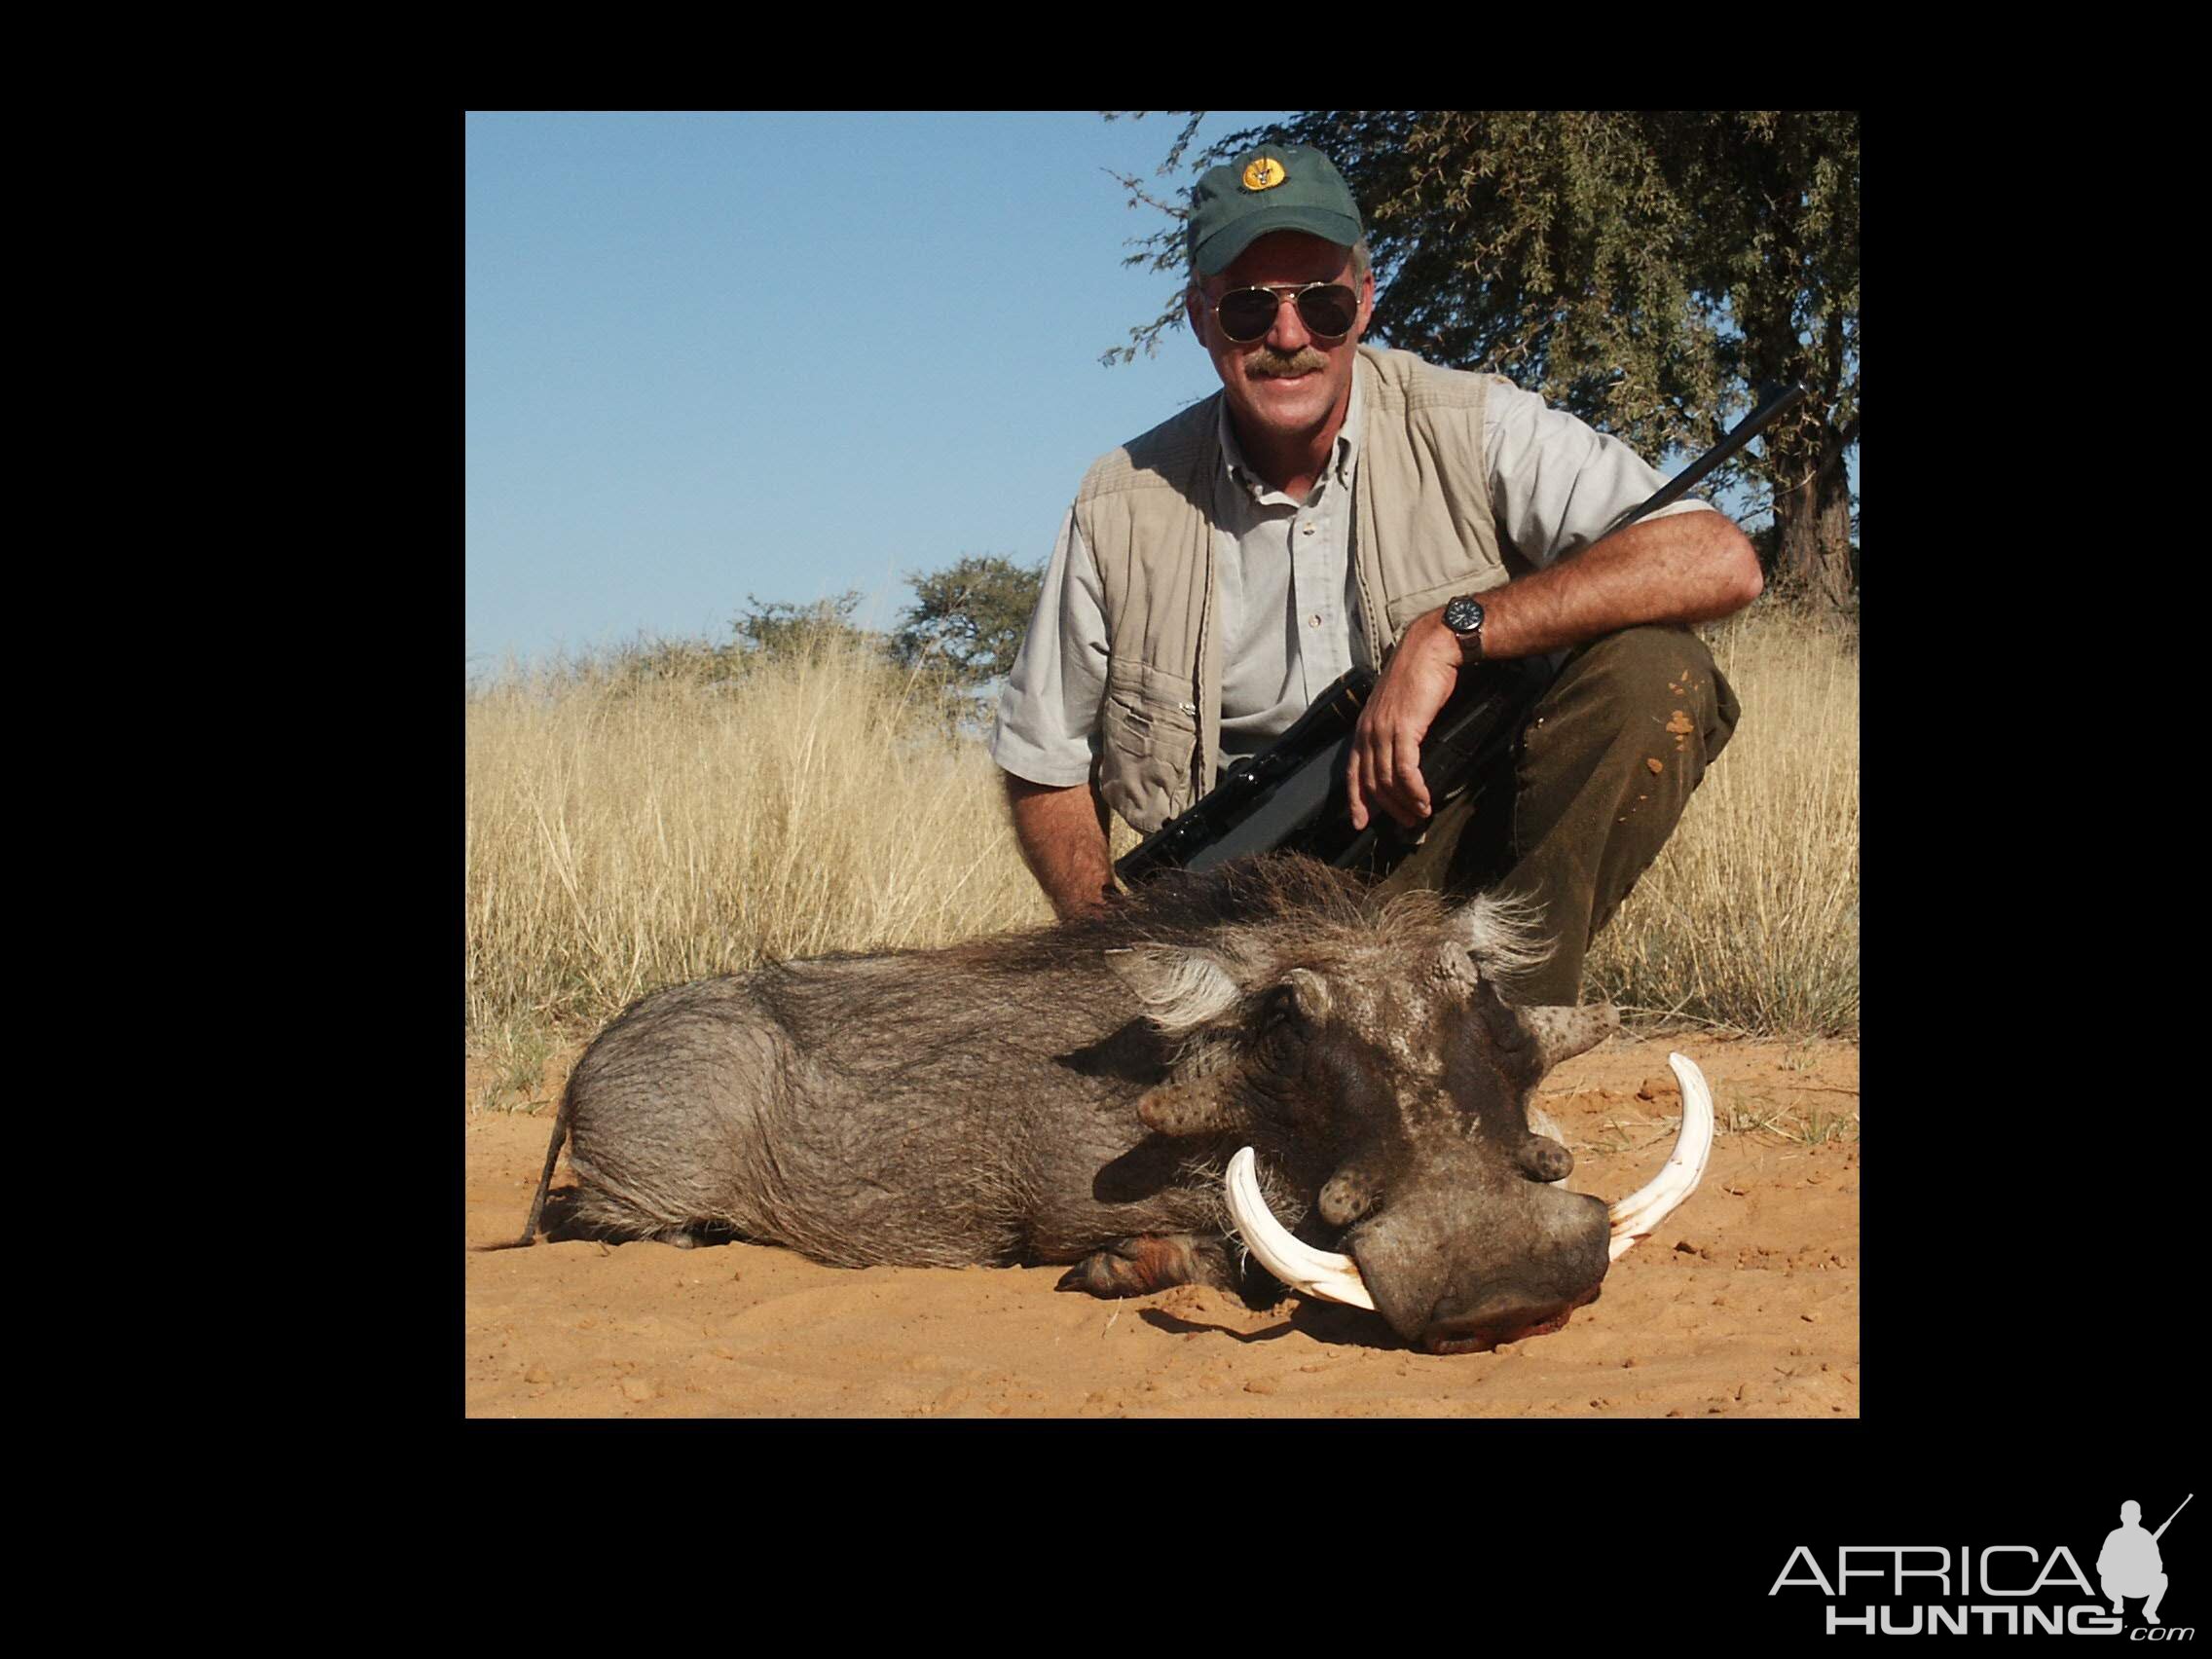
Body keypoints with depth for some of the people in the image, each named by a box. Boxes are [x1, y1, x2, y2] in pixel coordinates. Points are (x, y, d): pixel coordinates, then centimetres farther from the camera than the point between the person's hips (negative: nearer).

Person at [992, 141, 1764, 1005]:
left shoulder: (1471, 430, -6)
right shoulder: (1123, 507, 0)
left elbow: (1720, 560, -19)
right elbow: (1046, 768, 10)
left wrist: (1452, 631, -25)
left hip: (1457, 851, 0)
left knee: (1652, 673, -25)